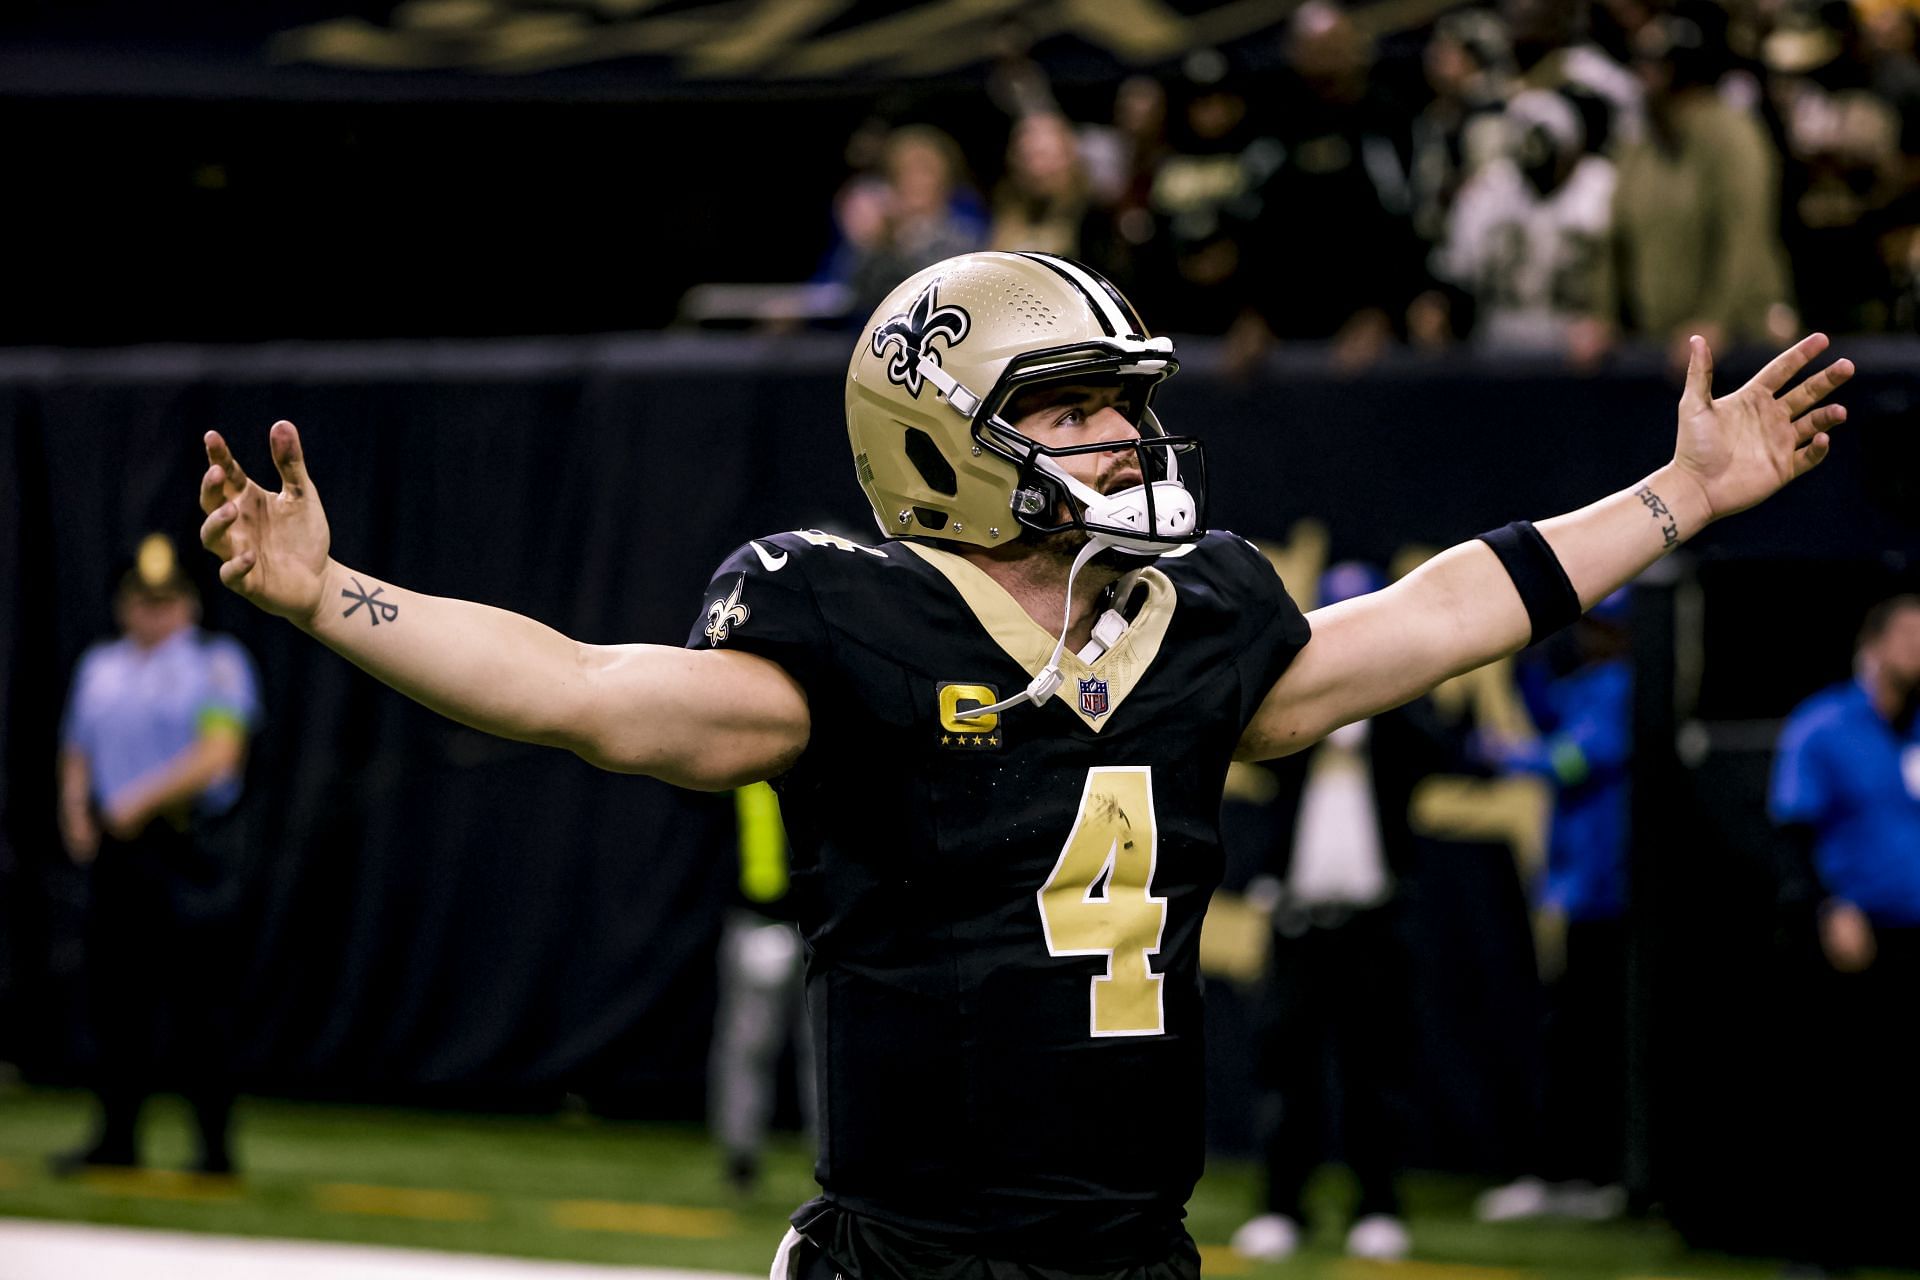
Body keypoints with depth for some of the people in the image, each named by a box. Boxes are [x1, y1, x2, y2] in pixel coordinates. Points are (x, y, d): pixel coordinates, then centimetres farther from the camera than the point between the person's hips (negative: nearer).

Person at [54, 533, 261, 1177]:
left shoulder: (216, 663, -1)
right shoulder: (99, 666, 17)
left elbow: (217, 755, -13)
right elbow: (77, 751, 23)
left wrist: (141, 800, -17)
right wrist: (75, 807, 3)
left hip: (183, 850, -5)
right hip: (114, 844, 5)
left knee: (196, 997, -7)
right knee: (114, 991, 5)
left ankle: (215, 1143, -4)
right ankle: (117, 1135, 11)